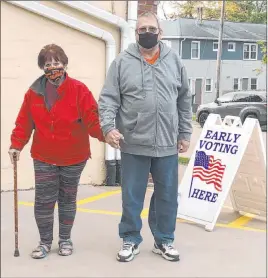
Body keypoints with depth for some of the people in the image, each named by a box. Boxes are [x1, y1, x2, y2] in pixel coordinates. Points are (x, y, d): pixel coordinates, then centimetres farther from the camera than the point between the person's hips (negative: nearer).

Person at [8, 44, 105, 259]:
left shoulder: (79, 90, -12)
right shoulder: (33, 92, -2)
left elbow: (92, 119, -17)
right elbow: (24, 122, 3)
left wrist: (105, 134, -33)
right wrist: (16, 144, -4)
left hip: (73, 157, -1)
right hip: (43, 157, 2)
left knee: (67, 199, 12)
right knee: (43, 200, 2)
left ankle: (65, 239, 28)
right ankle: (45, 241, 19)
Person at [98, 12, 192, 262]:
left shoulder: (174, 61, 6)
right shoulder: (122, 62, 0)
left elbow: (185, 101, 11)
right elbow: (108, 99, -4)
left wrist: (185, 133, 9)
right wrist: (108, 127, -19)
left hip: (167, 144, 2)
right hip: (134, 144, -2)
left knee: (167, 196, 11)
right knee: (131, 197, 8)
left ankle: (164, 241, 28)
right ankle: (130, 241, 24)